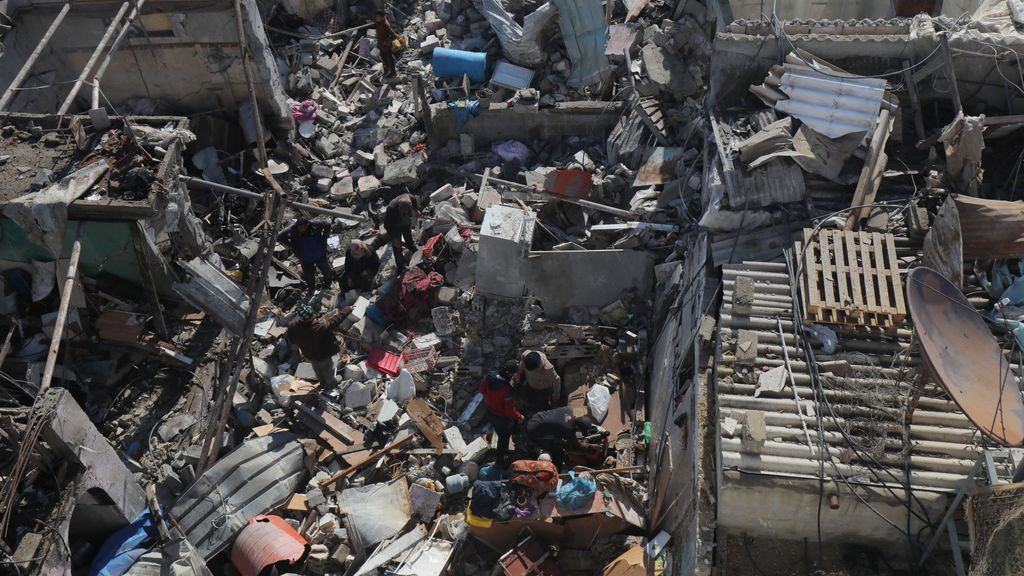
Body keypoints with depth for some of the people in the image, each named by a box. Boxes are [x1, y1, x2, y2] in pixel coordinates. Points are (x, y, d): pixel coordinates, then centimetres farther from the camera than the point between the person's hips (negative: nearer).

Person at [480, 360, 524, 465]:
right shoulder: (507, 390, -39)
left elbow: (482, 389, 1)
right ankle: (502, 459, 41)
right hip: (501, 417, -7)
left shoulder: (489, 376, -20)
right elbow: (510, 411, -29)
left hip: (489, 410, 7)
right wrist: (519, 417, -10)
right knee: (504, 437, 20)